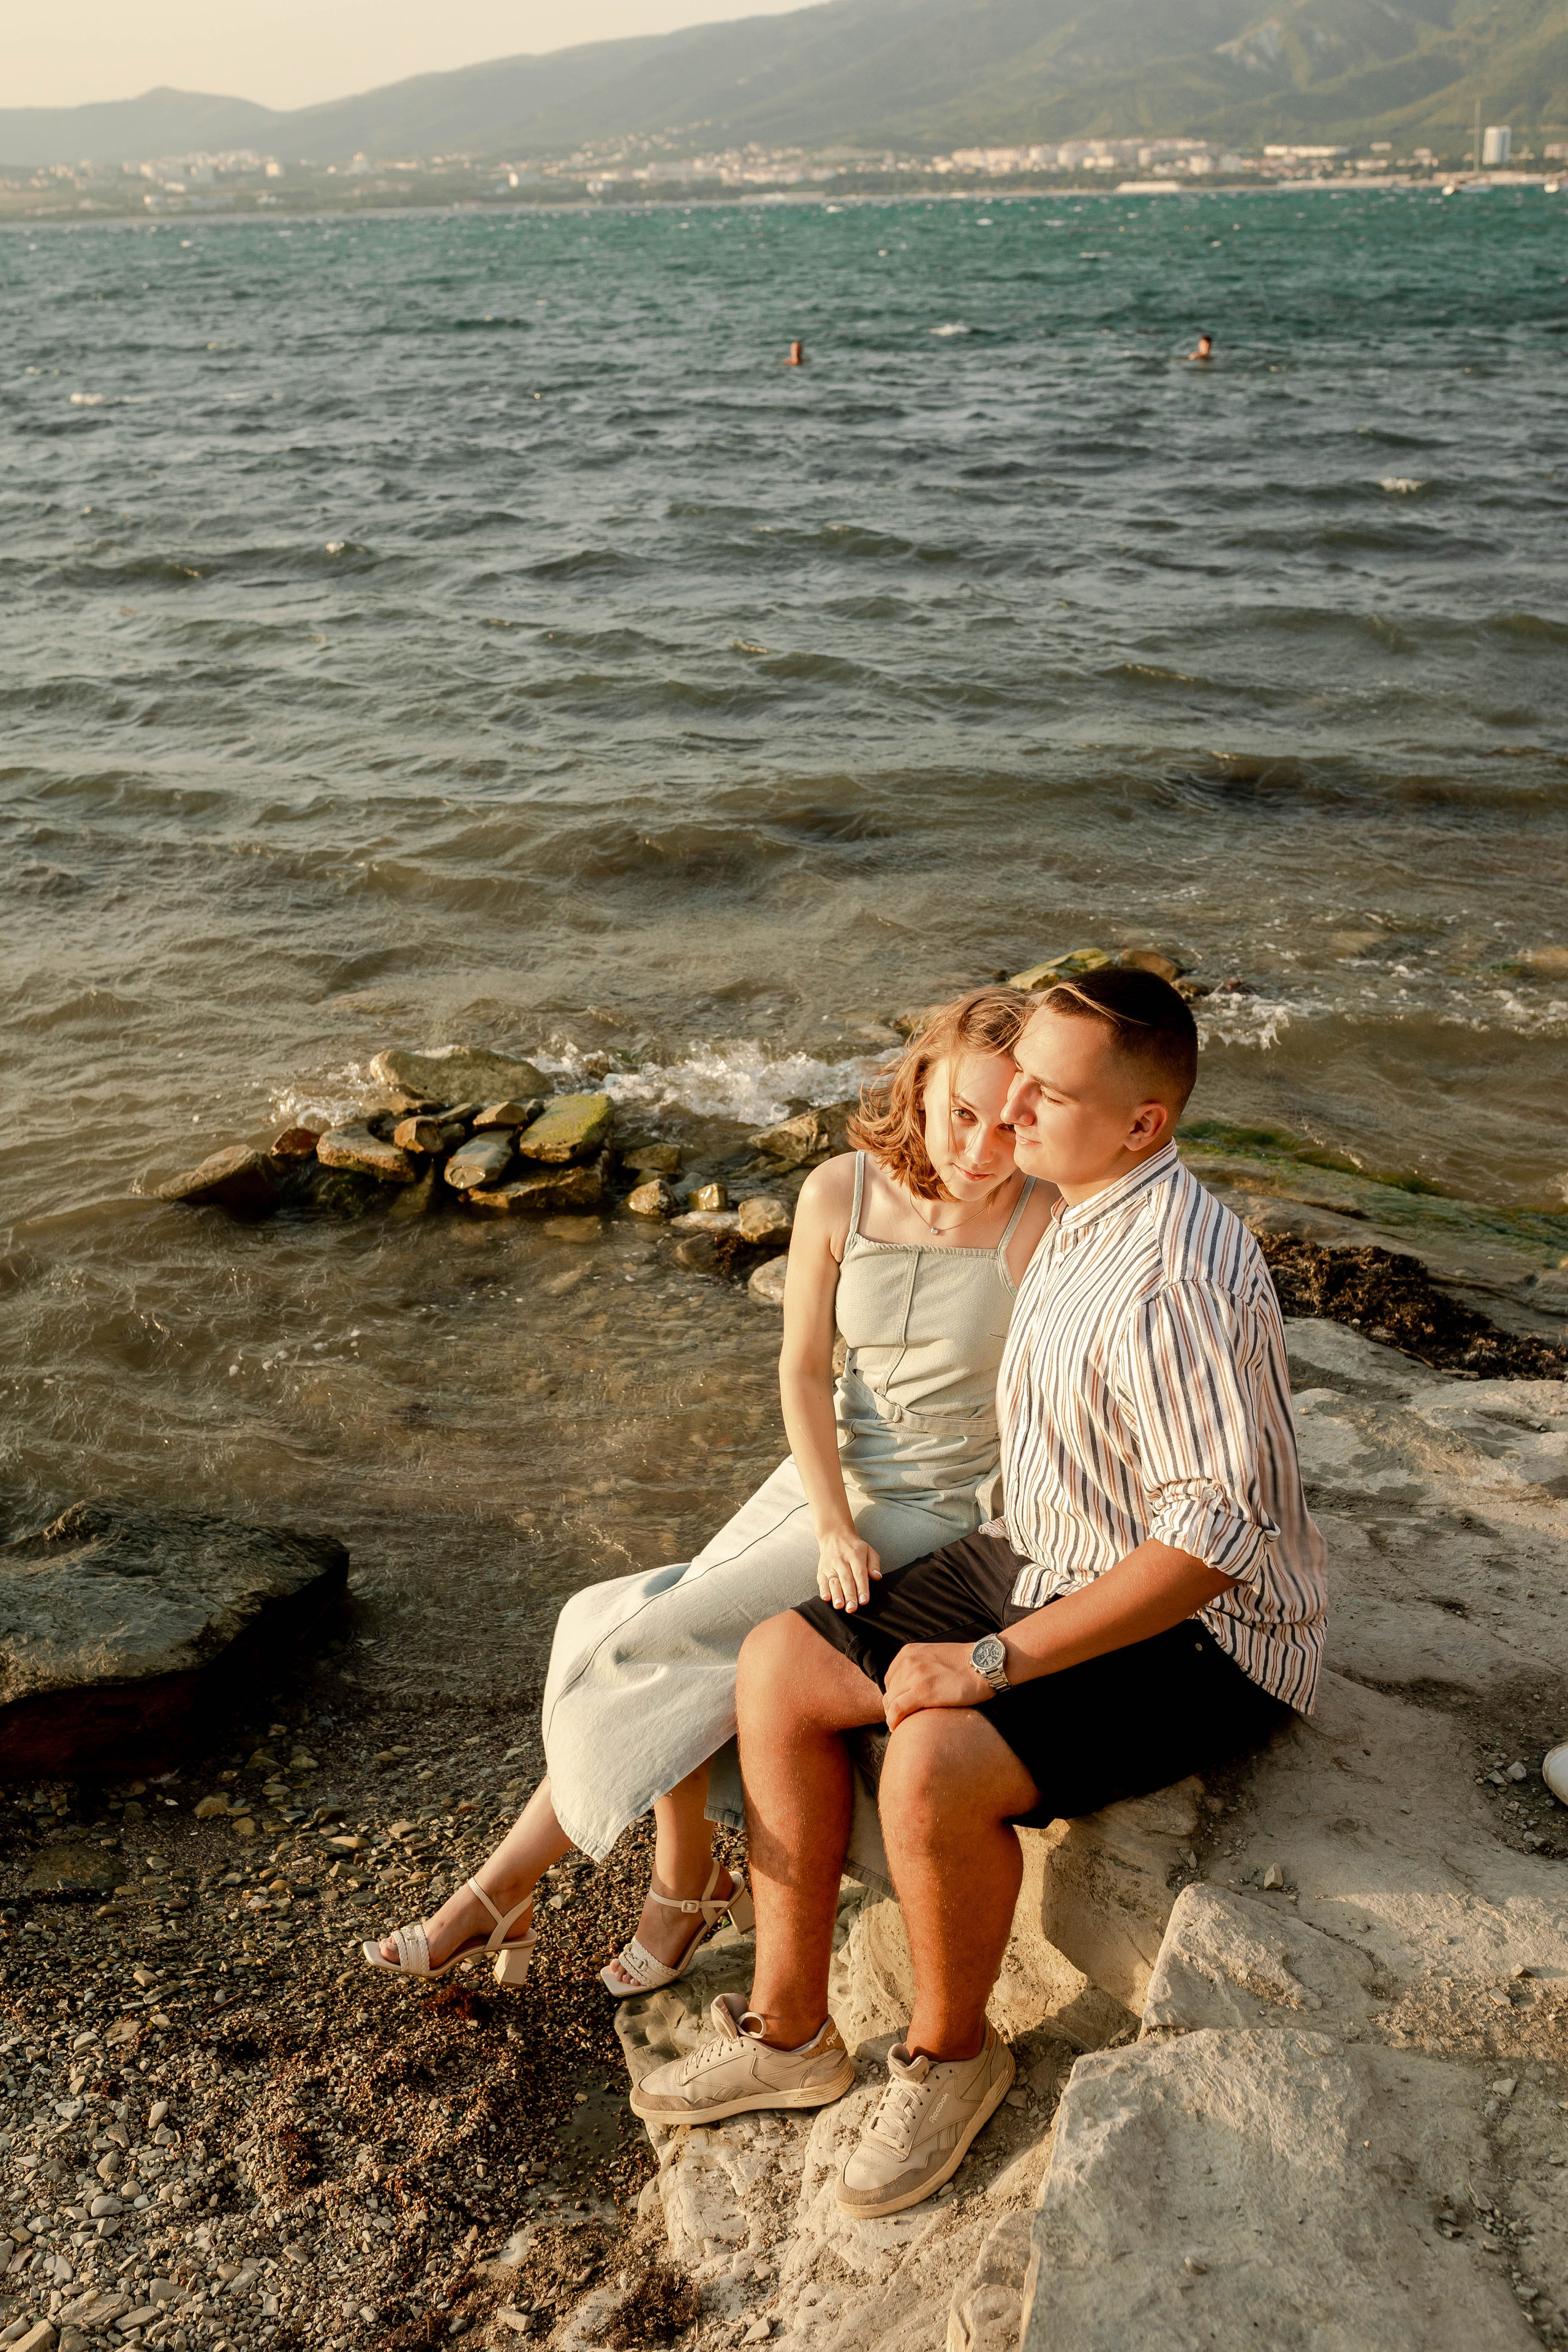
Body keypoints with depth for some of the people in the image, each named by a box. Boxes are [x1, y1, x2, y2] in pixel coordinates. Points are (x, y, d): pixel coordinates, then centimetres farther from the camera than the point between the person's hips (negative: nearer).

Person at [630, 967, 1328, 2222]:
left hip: (1198, 1634, -9)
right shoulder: (1086, 1216, 3)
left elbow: (1217, 1533, -31)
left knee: (937, 1764, -32)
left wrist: (998, 1658, -28)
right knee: (781, 1664, -1)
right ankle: (789, 2030, 11)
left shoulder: (1172, 1281, -28)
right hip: (1048, 1560, 10)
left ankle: (950, 2052, 0)